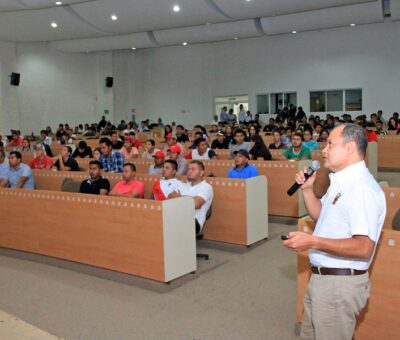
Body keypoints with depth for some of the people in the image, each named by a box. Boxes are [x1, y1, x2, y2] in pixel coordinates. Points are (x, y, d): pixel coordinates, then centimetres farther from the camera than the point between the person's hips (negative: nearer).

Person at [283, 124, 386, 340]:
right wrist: (307, 189, 6)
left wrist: (313, 242, -29)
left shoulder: (362, 187, -22)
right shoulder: (341, 182, 10)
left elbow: (364, 247, -28)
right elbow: (321, 216, 21)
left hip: (340, 283, -9)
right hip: (321, 278, 10)